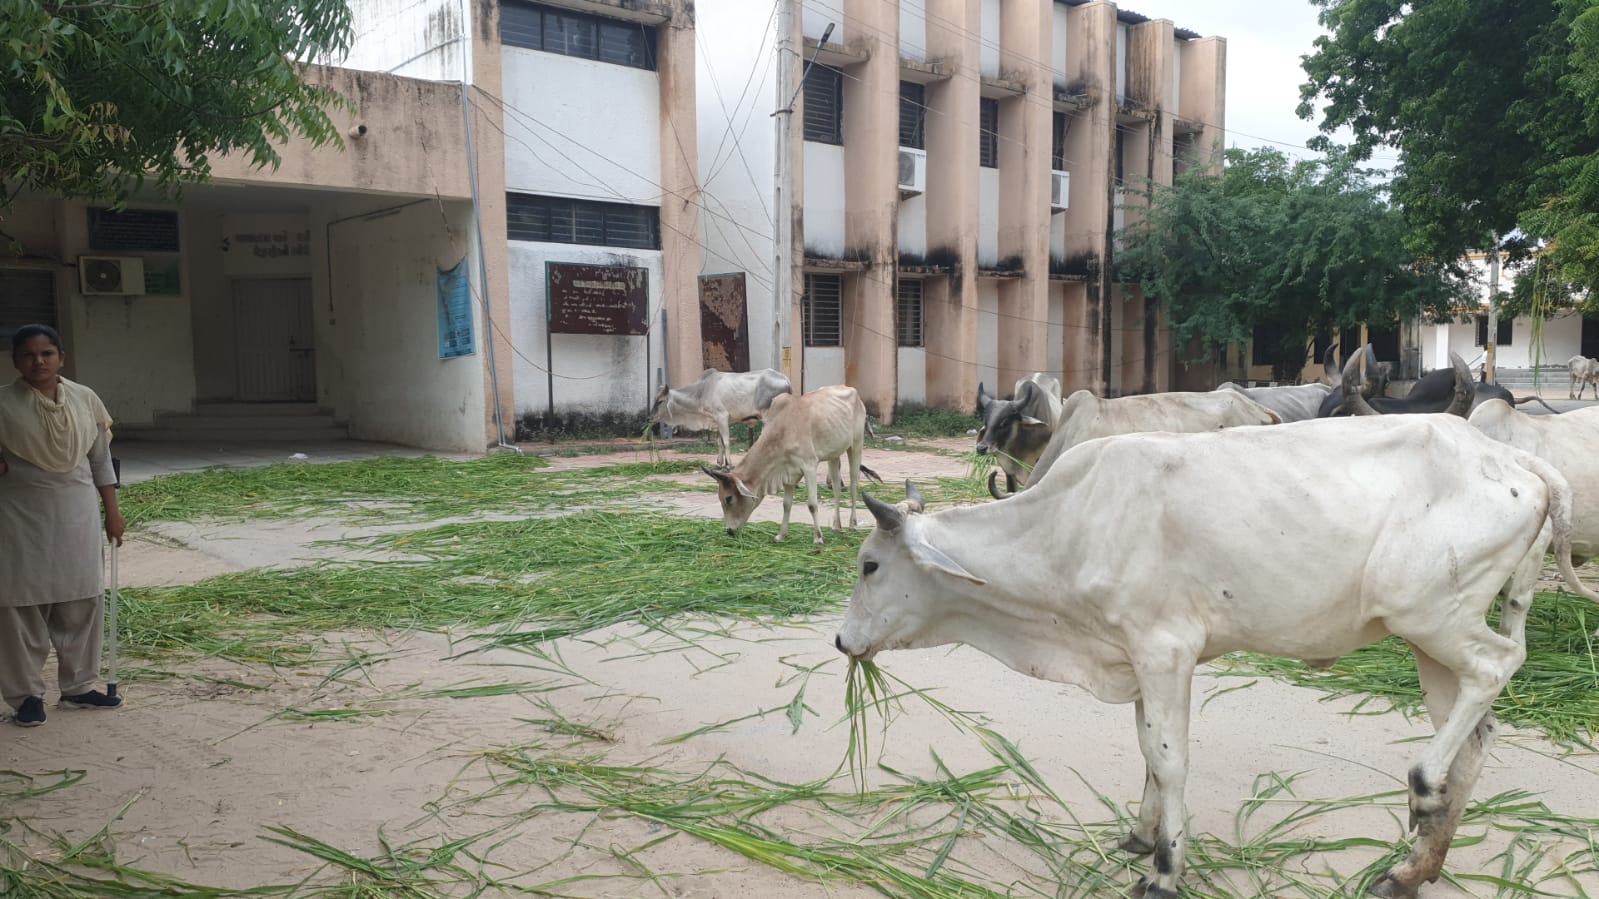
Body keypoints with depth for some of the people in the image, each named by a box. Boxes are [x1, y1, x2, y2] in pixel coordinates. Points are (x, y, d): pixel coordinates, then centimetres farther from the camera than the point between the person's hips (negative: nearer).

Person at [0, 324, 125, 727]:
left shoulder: (85, 399, 3)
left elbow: (101, 459, 9)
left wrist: (112, 512, 9)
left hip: (77, 512, 3)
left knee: (81, 603, 9)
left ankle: (77, 686, 23)